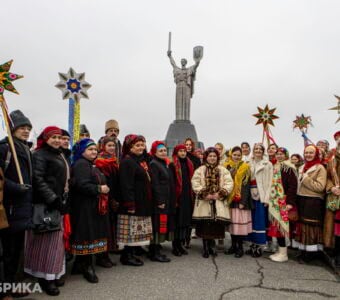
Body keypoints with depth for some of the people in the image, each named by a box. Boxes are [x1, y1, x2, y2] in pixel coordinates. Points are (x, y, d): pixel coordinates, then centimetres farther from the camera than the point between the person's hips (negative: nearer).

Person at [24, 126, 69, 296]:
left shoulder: (59, 155, 18)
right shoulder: (40, 154, -8)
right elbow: (38, 179, -18)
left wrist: (62, 200, 13)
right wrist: (53, 199, -22)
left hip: (57, 202, 8)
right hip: (45, 203, -8)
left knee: (55, 239, 12)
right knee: (46, 239, -3)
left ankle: (52, 274, 23)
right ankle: (44, 277, 9)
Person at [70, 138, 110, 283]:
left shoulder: (91, 165, 20)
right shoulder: (81, 164, -13)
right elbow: (81, 184, -26)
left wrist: (103, 189, 11)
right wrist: (99, 189, -20)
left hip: (94, 206, 11)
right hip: (85, 207, -11)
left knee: (91, 234, 15)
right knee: (87, 235, -5)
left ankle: (80, 264, 26)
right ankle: (87, 266, 6)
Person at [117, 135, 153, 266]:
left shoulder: (142, 161, 16)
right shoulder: (127, 162, -13)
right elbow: (126, 185, -20)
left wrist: (148, 201, 17)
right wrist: (130, 204, -23)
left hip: (143, 203, 9)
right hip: (133, 202, -9)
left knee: (136, 231, 14)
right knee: (131, 231, -2)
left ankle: (130, 254, 24)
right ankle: (127, 256, 11)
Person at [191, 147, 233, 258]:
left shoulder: (223, 170, 9)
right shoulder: (200, 170, 4)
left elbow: (229, 183, 0)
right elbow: (195, 183, -5)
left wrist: (220, 194, -12)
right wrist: (205, 194, -14)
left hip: (218, 202, 2)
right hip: (204, 202, -1)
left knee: (216, 225, 3)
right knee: (205, 225, 0)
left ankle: (212, 245, 24)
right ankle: (205, 247, 16)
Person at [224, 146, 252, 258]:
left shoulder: (245, 168, -1)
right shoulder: (227, 167, 9)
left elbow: (246, 186, -6)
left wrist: (243, 201, -14)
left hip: (241, 199, -3)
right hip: (230, 199, 3)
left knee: (240, 222, -3)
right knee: (232, 222, 7)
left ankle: (240, 247, 7)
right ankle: (233, 245, 19)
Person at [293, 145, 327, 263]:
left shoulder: (320, 168, -7)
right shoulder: (302, 168, 15)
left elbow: (320, 187, -17)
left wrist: (306, 179, -16)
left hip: (314, 202, -7)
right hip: (301, 200, 7)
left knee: (311, 227, -2)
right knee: (302, 226, 9)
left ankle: (310, 254, 10)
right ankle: (303, 252, 19)